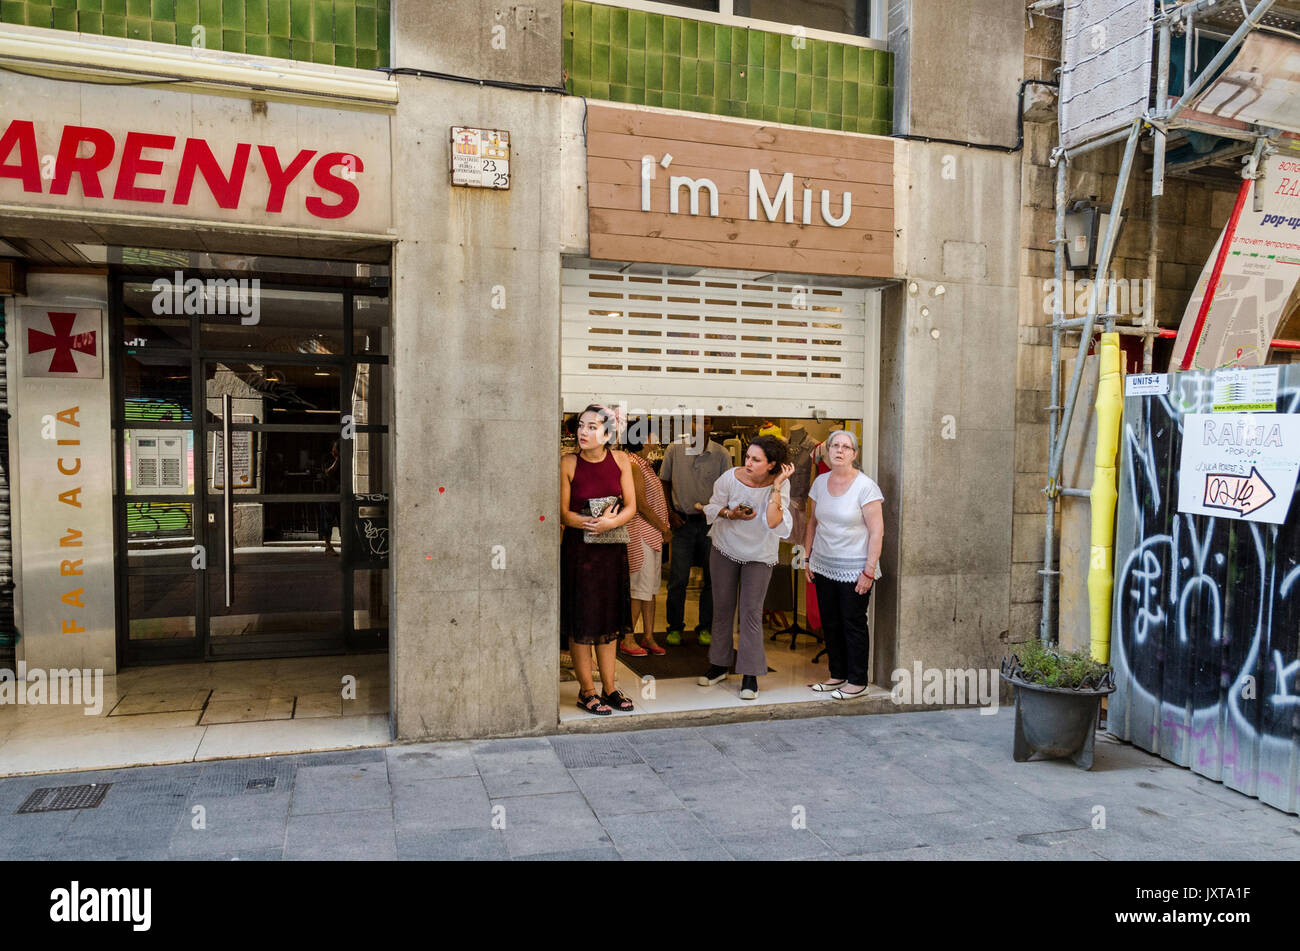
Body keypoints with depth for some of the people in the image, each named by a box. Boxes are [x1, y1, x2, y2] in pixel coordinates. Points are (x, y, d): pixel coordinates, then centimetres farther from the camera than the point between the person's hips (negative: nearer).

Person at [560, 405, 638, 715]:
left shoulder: (620, 460, -1)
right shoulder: (568, 463, -9)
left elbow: (631, 507, -2)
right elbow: (563, 513, -9)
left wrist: (610, 523, -20)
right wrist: (589, 522, -24)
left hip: (612, 549, 3)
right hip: (579, 548, -3)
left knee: (608, 618, 12)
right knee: (581, 621, 2)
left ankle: (609, 687, 24)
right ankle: (586, 691, 15)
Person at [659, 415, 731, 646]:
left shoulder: (721, 455, -2)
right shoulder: (675, 449, -1)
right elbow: (664, 483, 8)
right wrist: (669, 512, 0)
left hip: (711, 522, 1)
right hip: (683, 522, 0)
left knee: (713, 577, 6)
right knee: (678, 578, 1)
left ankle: (705, 627, 21)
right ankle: (675, 627, 16)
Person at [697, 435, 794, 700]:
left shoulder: (780, 485, -20)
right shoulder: (730, 478, -18)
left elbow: (773, 522, -32)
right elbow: (712, 508, -2)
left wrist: (776, 486, -34)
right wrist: (731, 514, -22)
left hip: (759, 555, -2)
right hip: (726, 549, 2)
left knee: (751, 611, -5)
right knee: (722, 607, 10)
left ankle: (750, 675, 3)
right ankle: (720, 665, 25)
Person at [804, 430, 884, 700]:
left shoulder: (865, 486, -11)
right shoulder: (820, 482, 6)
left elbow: (876, 531, -13)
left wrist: (869, 571, -16)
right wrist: (808, 558, 10)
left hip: (854, 569, -5)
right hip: (823, 566, 6)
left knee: (853, 624, 0)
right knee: (830, 623, 12)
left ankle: (857, 682, 12)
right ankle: (838, 675, 25)